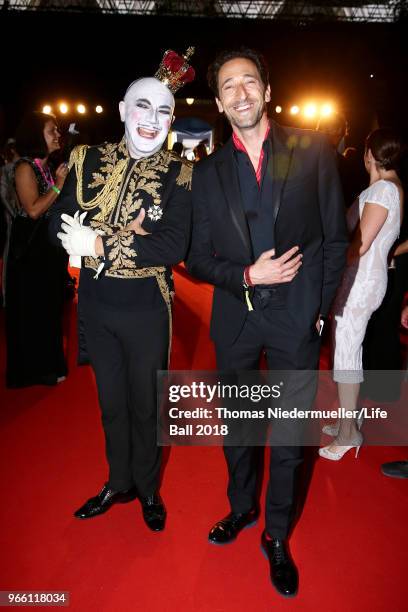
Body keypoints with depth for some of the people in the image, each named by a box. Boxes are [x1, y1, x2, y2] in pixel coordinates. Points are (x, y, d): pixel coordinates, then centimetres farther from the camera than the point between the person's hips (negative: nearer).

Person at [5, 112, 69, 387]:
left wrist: (64, 181, -1)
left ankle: (46, 360, 33)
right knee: (32, 307, 3)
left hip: (49, 243, 9)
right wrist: (58, 185, -19)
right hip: (31, 246, -9)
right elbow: (33, 210, -23)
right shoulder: (25, 168, -14)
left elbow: (54, 204, 10)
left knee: (48, 302, 17)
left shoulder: (46, 166, 11)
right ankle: (34, 369, 17)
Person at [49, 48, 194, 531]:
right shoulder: (89, 160, 1)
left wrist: (100, 244, -20)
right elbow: (61, 224, -6)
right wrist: (128, 233, -21)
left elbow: (174, 247, -19)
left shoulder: (178, 175, -7)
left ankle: (147, 488, 39)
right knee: (110, 401, 19)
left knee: (145, 405, 14)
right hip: (95, 304, 3)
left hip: (147, 308, -3)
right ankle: (119, 482, 42)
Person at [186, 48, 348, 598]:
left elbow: (335, 237, 1)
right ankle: (242, 508, 46)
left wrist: (319, 306, -3)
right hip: (235, 318, 2)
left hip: (297, 319, -2)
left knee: (289, 436, 11)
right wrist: (248, 276, -15)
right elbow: (198, 259, 1)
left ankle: (277, 536, 35)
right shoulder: (208, 172, 3)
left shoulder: (312, 150, -2)